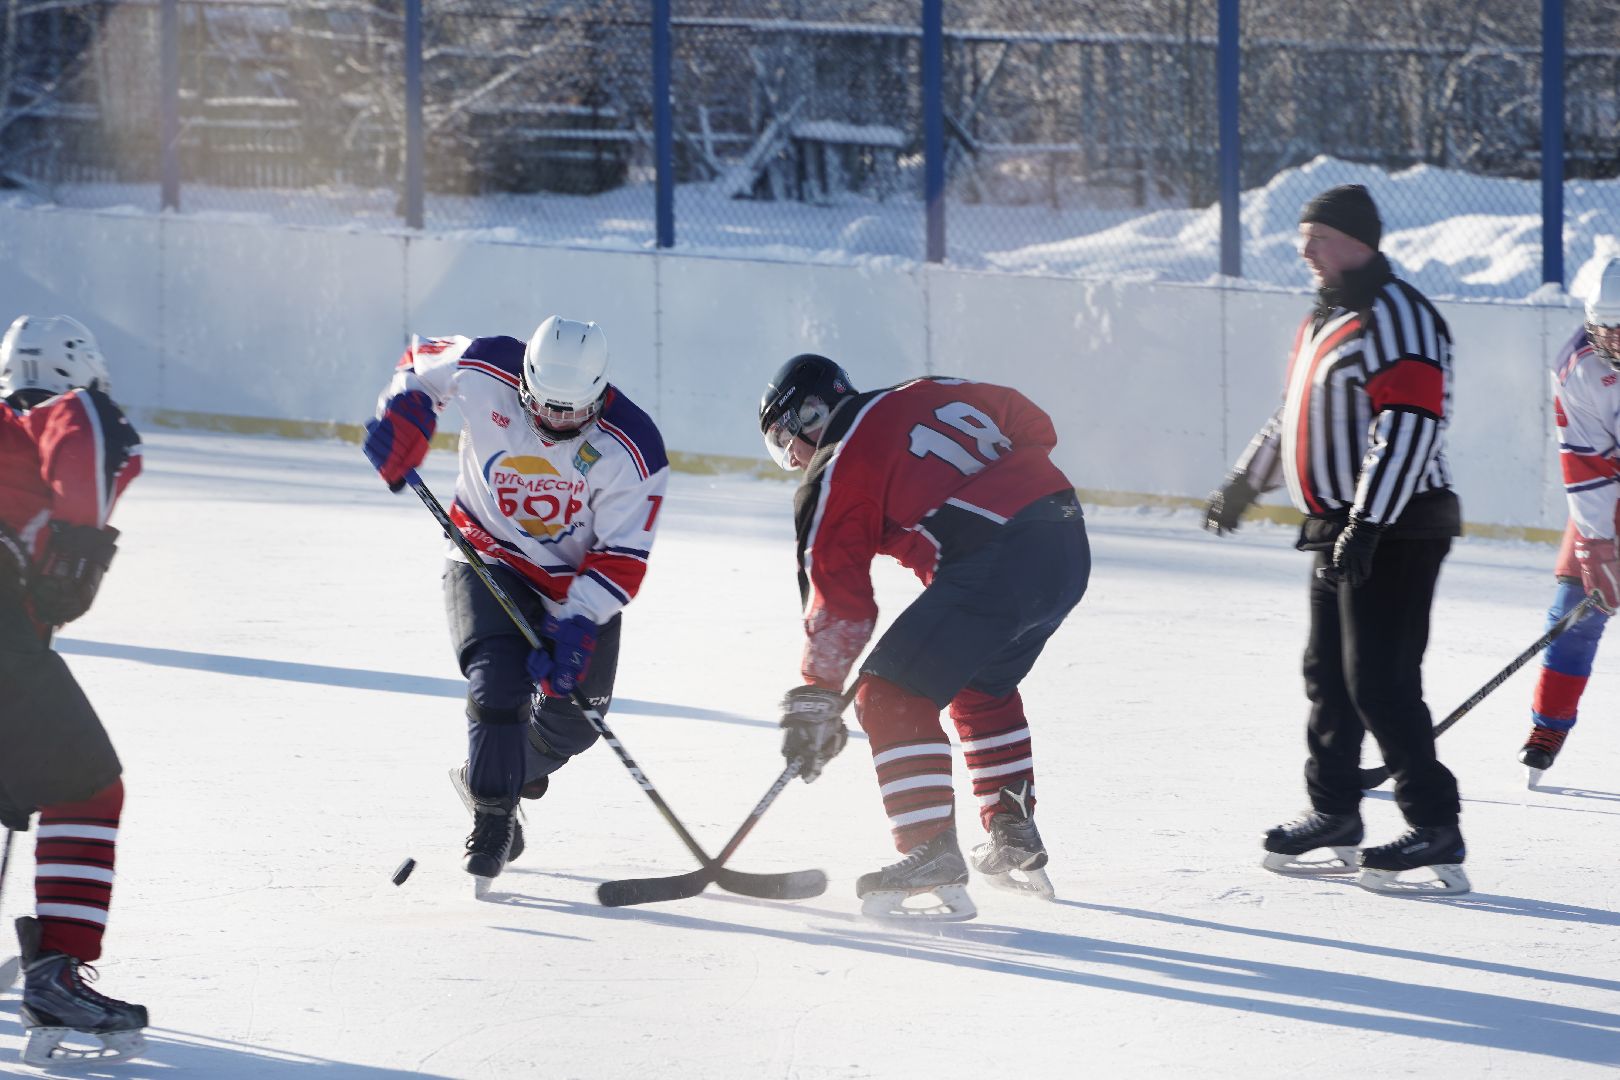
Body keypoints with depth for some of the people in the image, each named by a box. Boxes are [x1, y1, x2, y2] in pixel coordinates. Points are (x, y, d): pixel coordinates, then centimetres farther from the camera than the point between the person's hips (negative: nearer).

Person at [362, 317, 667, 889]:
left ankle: (487, 778, 29)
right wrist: (403, 408, -19)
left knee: (572, 714, 0)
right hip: (489, 559, -1)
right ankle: (493, 817, -5)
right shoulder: (485, 373, -22)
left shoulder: (633, 449, -25)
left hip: (578, 582, 1)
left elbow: (622, 557, -20)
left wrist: (576, 627, -30)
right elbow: (423, 361, 1)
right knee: (498, 684, -20)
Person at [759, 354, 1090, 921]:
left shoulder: (836, 476, 3)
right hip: (1070, 545, 9)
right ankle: (1015, 843, 34)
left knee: (892, 695, -4)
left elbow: (839, 602, 0)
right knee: (983, 687, 30)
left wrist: (814, 699, 4)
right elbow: (1033, 427, 26)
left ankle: (932, 860, -14)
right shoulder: (929, 394, 22)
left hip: (994, 566, -9)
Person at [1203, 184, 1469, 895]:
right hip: (1341, 527, 10)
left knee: (1379, 681, -13)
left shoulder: (1397, 319, -16)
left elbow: (1408, 428, -25)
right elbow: (1295, 418, 30)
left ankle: (1438, 835, -12)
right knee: (1328, 674, 15)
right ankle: (1334, 817, 26)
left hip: (1395, 531, -10)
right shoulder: (1325, 319, 17)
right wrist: (1245, 484, 32)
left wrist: (1367, 525, -30)